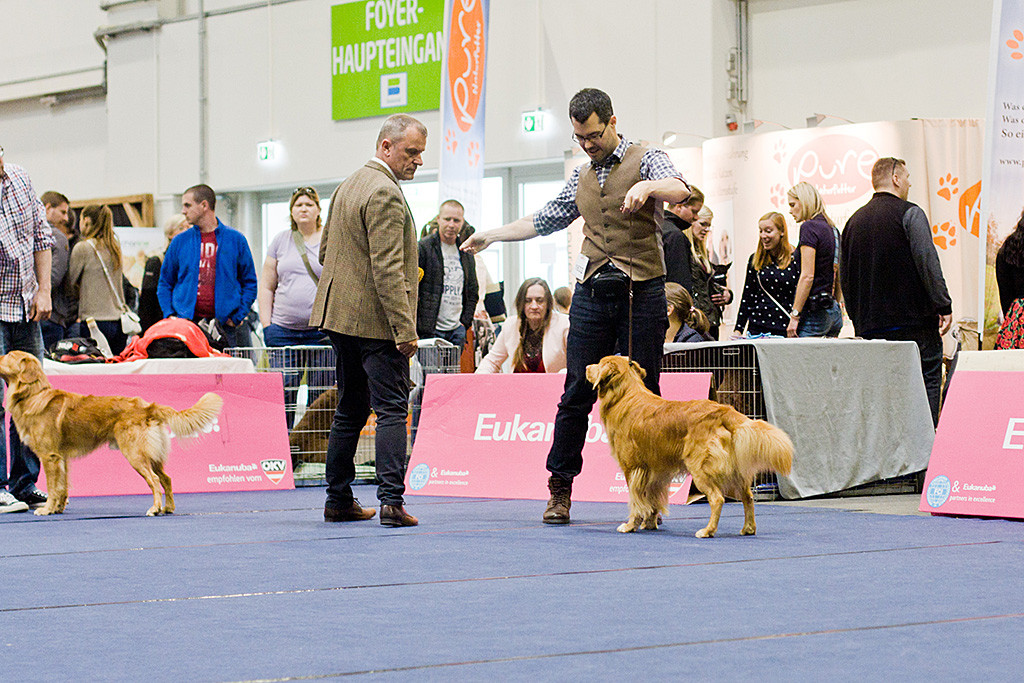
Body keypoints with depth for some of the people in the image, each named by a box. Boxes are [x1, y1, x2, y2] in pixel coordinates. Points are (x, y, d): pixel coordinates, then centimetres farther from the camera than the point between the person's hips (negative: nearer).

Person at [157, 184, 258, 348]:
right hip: (186, 324, 1)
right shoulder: (179, 242, 11)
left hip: (226, 325, -1)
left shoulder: (235, 239, 6)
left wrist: (238, 317, -3)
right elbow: (165, 283, 16)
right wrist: (170, 316, 0)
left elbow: (250, 282, 9)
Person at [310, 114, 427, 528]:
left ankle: (338, 501, 18)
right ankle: (391, 501, -15)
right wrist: (405, 329, -23)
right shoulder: (384, 194, -16)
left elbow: (326, 251, 23)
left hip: (340, 314, 10)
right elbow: (387, 269, -22)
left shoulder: (348, 185, 16)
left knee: (350, 411, 15)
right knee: (392, 411, -8)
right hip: (375, 321, -10)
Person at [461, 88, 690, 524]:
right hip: (592, 292, 4)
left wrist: (648, 186, -38)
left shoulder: (645, 160, 0)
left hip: (641, 293, -4)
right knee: (577, 393, 2)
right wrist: (491, 236, 30)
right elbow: (544, 221, 29)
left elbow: (680, 190, -19)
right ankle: (560, 490, 8)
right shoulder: (581, 178, 17)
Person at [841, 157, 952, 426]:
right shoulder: (909, 214, -6)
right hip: (914, 319, -6)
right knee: (927, 381, -3)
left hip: (872, 324, 6)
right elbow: (928, 262, -15)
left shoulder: (854, 220, 14)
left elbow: (845, 276, 17)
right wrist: (944, 306, -12)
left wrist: (859, 319, 21)